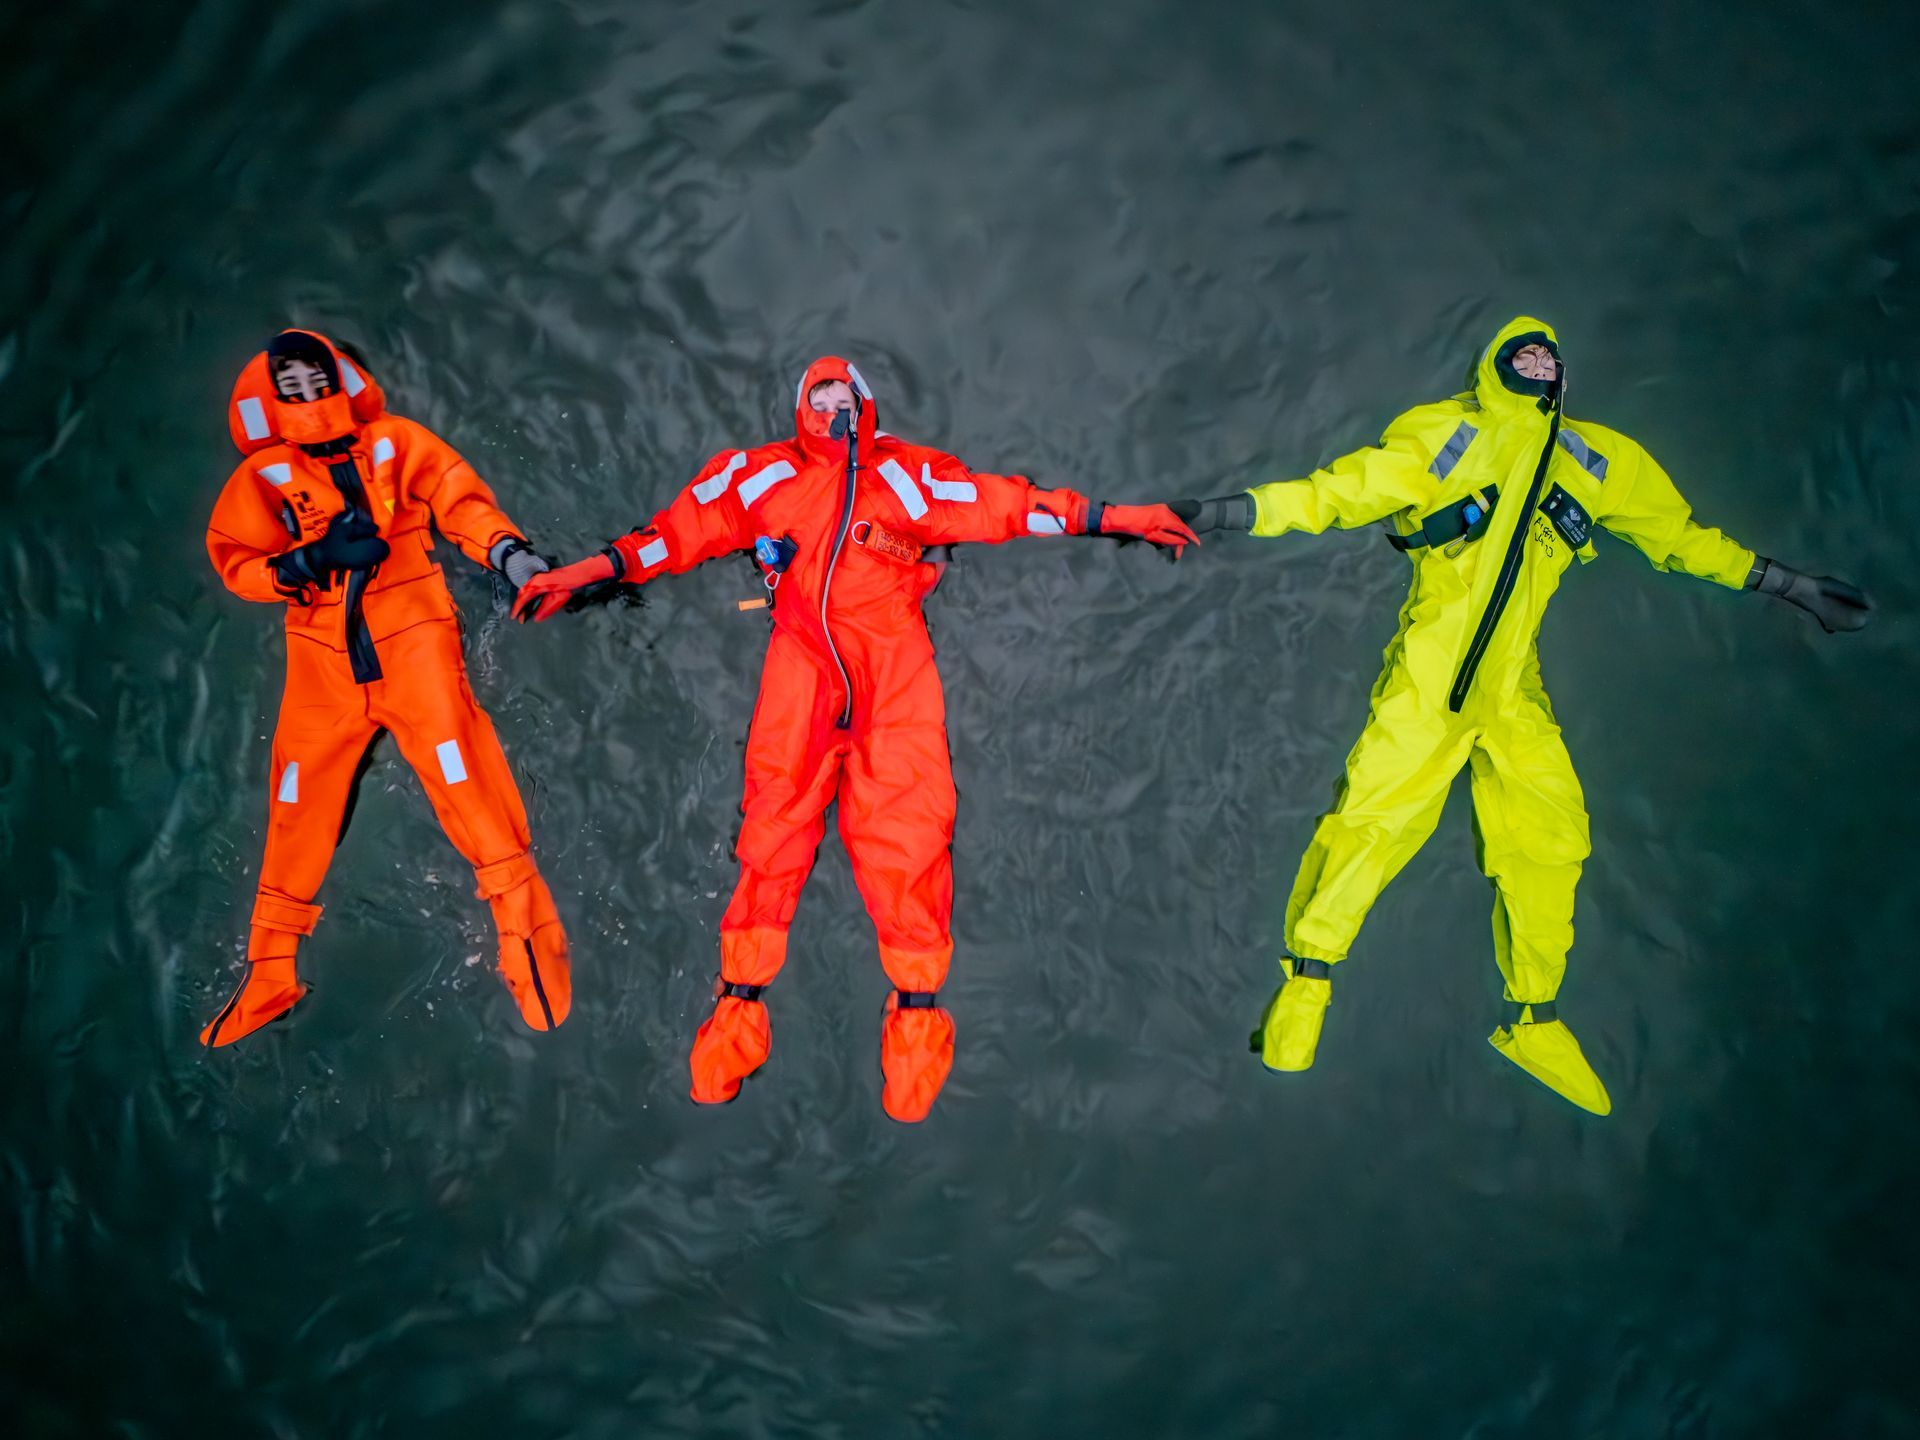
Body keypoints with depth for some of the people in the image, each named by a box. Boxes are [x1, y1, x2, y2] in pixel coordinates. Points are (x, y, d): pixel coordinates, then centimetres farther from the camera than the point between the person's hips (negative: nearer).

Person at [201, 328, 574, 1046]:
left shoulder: (396, 442, 2)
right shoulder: (264, 475, 4)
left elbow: (459, 499, -3)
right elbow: (236, 560, -1)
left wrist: (507, 552, -21)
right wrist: (314, 558, -17)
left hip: (413, 642, -2)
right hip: (323, 662, 2)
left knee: (467, 784, -13)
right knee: (301, 813, 7)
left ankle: (526, 933, -2)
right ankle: (268, 973, 20)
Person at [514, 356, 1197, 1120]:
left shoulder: (909, 473, 16)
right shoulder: (764, 475, 17)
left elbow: (1007, 504, 14)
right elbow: (685, 528, 18)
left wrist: (1106, 518, 10)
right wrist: (596, 568, 13)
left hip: (893, 665, 0)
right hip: (801, 662, 1)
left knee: (905, 828, -9)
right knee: (774, 823, -6)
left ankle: (918, 1007, -2)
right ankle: (741, 1000, 0)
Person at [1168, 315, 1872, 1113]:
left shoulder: (1599, 462, 13)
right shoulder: (1444, 438, 0)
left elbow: (1678, 534, 22)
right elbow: (1338, 493, -4)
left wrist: (1792, 586, 25)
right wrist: (1220, 512, -14)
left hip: (1514, 692, 4)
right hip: (1427, 679, -4)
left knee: (1548, 839, 2)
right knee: (1374, 817, -12)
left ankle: (1533, 1019, 20)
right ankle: (1307, 977, 8)